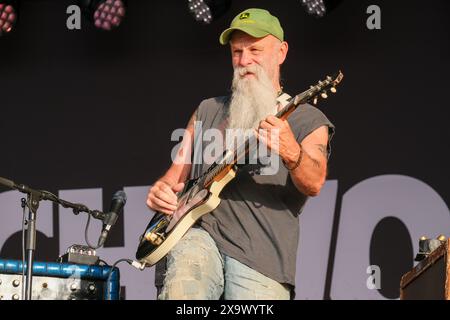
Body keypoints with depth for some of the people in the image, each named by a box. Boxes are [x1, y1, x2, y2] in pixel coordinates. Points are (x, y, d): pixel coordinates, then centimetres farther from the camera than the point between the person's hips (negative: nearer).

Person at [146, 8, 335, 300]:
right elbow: (178, 173, 25)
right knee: (183, 289, -32)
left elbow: (314, 185, -8)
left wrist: (291, 154, -31)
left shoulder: (308, 120, 9)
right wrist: (162, 190, 0)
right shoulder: (207, 111, 23)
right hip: (199, 232, 1)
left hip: (263, 255, -1)